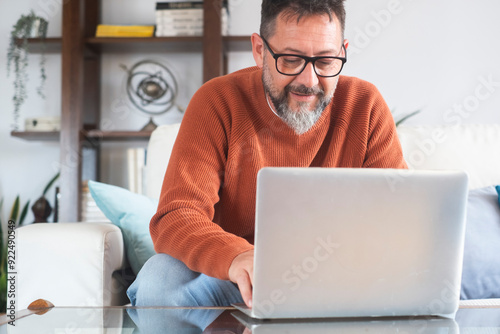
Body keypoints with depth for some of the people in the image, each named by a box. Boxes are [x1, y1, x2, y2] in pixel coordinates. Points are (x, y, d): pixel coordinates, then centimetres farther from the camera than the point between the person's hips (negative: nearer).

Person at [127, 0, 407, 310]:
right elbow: (175, 218, -22)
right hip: (225, 274, -2)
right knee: (161, 283, -32)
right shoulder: (217, 102, -13)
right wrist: (236, 257, -45)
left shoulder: (365, 106, -7)